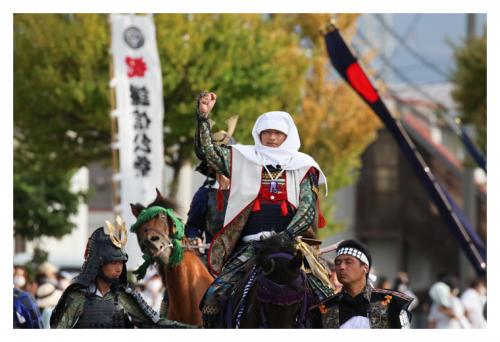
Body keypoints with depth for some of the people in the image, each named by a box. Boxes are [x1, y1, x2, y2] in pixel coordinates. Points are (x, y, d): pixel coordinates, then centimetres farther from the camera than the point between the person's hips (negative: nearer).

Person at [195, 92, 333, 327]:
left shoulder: (302, 167, 9)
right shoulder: (245, 161, 12)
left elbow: (308, 209, 0)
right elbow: (208, 152, 1)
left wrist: (287, 235, -16)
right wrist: (203, 116, -11)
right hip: (250, 245, 0)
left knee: (326, 299, -16)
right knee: (215, 296, -17)